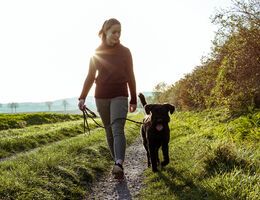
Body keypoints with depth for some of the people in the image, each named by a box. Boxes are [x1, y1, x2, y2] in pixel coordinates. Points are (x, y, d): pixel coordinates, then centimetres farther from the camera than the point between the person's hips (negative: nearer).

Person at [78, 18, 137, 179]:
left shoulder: (125, 52, 2)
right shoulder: (96, 53, 5)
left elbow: (130, 76, 6)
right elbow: (90, 77, 8)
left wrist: (134, 99, 8)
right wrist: (82, 97, 1)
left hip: (120, 96, -2)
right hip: (101, 97, 2)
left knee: (118, 129, -18)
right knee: (109, 131, 8)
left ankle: (119, 165, -30)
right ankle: (117, 161, 21)